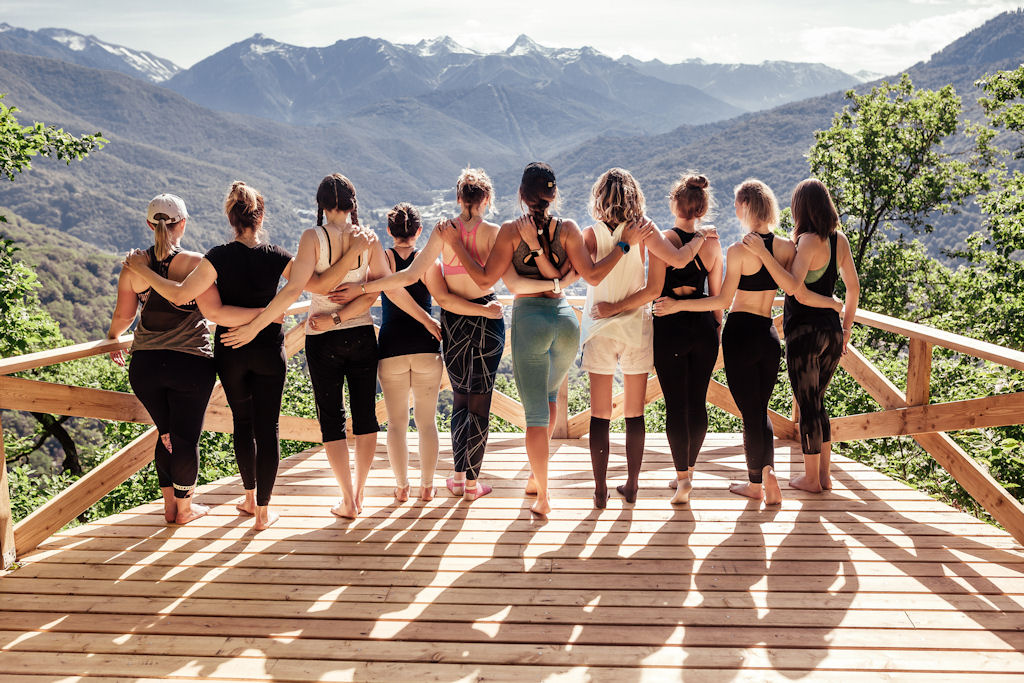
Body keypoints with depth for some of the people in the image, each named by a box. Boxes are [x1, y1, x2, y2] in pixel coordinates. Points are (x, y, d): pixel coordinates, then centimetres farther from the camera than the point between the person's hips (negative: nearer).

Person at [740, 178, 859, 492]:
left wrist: (763, 254, -30)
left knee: (807, 406, 5)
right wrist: (846, 328, 19)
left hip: (805, 332, -7)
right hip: (832, 331, 7)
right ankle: (824, 474, 25)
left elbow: (793, 286, -29)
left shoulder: (809, 241, -16)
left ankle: (811, 478, 16)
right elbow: (853, 288, 11)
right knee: (817, 402, 19)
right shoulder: (840, 240, 5)